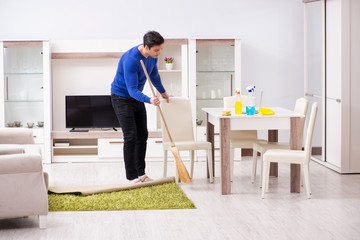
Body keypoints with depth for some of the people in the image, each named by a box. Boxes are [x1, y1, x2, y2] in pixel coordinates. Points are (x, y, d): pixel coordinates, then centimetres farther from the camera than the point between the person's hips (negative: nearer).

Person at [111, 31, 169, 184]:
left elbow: (154, 75, 14)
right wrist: (149, 100, -50)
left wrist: (162, 92, 28)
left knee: (142, 135, 6)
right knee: (131, 137, -11)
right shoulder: (130, 59, -33)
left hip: (137, 97, 8)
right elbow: (132, 90, -33)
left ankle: (141, 173, 15)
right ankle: (131, 177, -5)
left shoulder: (152, 55, -8)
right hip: (122, 98, -8)